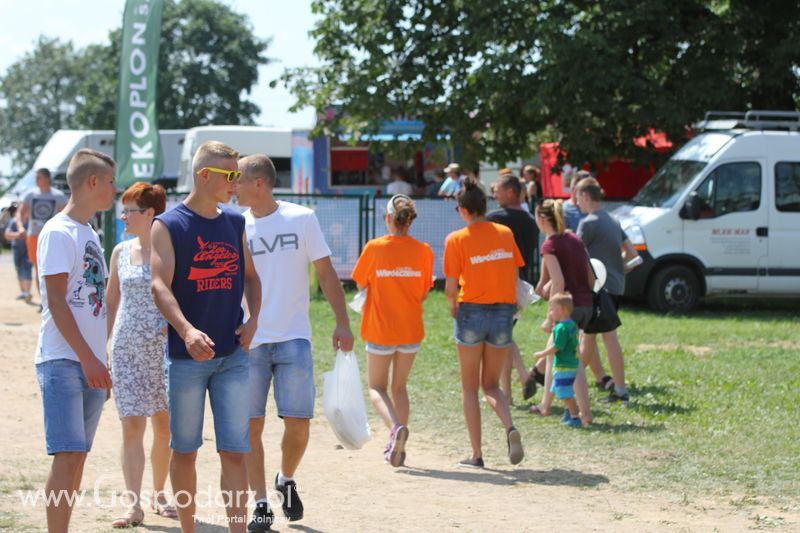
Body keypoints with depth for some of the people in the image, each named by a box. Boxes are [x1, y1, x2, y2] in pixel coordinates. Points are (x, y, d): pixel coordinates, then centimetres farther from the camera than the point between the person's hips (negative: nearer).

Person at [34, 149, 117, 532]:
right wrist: (87, 358, -19)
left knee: (78, 458, 8)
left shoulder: (89, 234, 18)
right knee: (67, 455, -13)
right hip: (63, 361, -9)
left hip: (90, 363, 9)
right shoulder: (58, 232, -9)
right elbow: (56, 301, -15)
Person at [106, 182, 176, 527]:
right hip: (127, 349, 2)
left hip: (165, 347, -2)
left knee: (165, 425, 7)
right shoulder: (121, 252, 7)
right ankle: (134, 505, -6)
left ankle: (159, 494, 25)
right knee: (132, 426, -5)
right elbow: (111, 302, 14)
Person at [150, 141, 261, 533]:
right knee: (184, 450, 7)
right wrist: (186, 330, -33)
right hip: (186, 355, -3)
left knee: (234, 451, -2)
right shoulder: (168, 225, -6)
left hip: (233, 354, 4)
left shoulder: (234, 223, 10)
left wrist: (252, 320, 1)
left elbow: (250, 276, 20)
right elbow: (160, 285, -17)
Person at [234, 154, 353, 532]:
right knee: (251, 425, -2)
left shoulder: (301, 219, 0)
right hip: (249, 341, 1)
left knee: (298, 422, -4)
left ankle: (286, 480, 24)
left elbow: (326, 273, 3)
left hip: (293, 338, -1)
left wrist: (342, 322, -4)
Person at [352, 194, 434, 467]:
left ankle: (396, 426, -18)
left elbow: (360, 283, 0)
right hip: (411, 329, 3)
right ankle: (397, 449, 16)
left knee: (377, 387, 10)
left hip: (380, 329, -3)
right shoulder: (423, 251, -6)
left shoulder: (375, 247, -12)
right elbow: (423, 293, 2)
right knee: (399, 387, 18)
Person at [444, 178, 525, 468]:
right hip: (503, 312, 4)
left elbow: (451, 287, -8)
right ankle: (510, 428, -14)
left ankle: (476, 454, 6)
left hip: (472, 311, -4)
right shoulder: (505, 234, 5)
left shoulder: (457, 239, -7)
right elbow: (514, 278, 6)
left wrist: (453, 305, 11)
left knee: (470, 387, 9)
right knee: (491, 384, 15)